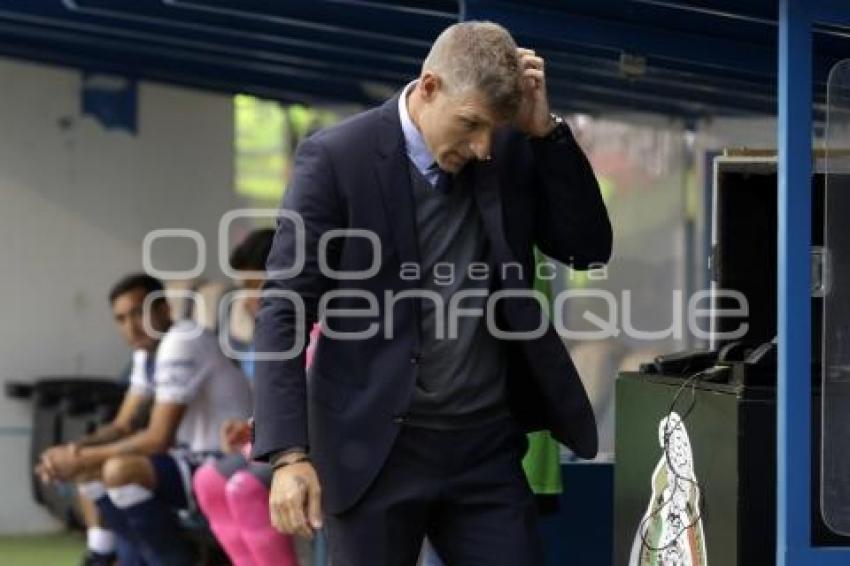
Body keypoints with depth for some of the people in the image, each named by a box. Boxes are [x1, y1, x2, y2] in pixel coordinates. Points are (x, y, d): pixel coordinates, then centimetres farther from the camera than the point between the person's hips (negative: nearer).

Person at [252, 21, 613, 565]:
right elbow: (285, 311, -11)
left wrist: (545, 130, -8)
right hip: (376, 449, -4)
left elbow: (589, 249, 4)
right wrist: (290, 454, -19)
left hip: (488, 447, 4)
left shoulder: (511, 150, 4)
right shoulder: (336, 158, -10)